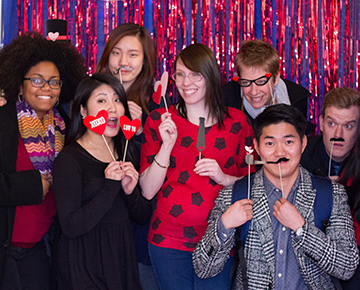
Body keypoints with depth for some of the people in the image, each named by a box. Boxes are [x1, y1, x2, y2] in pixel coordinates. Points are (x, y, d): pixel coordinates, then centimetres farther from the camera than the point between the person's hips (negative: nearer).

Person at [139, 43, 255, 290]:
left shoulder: (237, 122, 4)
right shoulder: (160, 121, 3)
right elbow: (147, 191, -3)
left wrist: (225, 178, -11)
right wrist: (167, 145, -14)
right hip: (168, 240, 0)